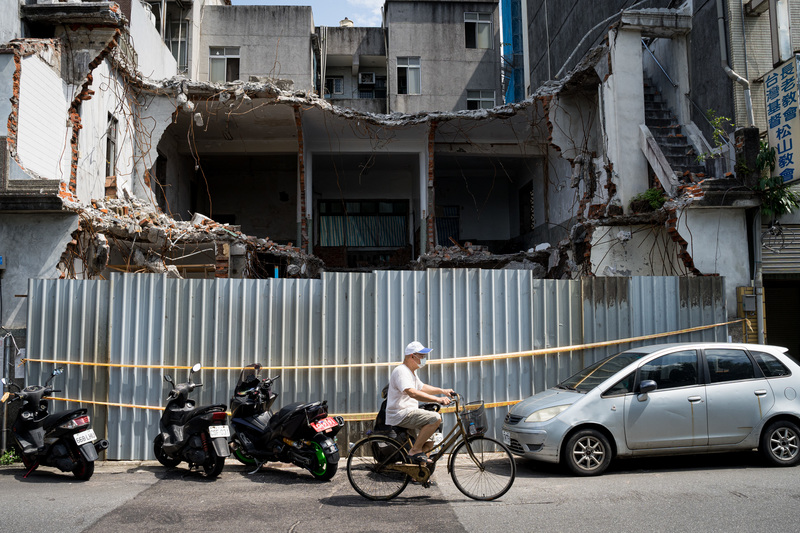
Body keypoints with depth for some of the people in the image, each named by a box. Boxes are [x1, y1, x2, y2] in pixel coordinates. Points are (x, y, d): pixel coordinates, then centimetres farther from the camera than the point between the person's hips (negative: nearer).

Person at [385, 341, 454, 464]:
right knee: (435, 418, -23)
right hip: (399, 415, -11)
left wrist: (442, 391, 21)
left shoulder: (411, 372, 18)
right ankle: (415, 450, -15)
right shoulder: (401, 371, -17)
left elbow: (422, 387, 32)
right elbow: (412, 393, -31)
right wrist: (437, 399, -35)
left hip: (408, 413, 11)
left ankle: (424, 450, 17)